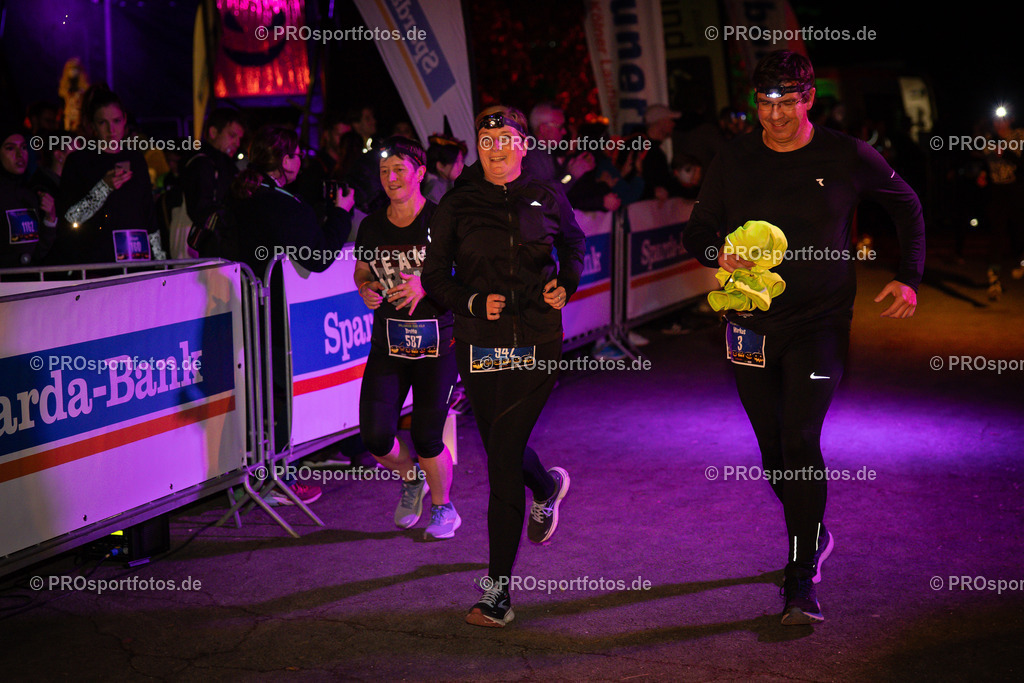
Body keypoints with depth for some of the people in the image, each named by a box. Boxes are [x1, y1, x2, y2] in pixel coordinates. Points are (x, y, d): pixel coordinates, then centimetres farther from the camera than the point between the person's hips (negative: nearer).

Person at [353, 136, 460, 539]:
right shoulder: (371, 226, 7)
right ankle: (411, 477, 30)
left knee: (427, 437, -2)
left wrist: (426, 286, -21)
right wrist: (366, 290, -1)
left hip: (436, 341, -4)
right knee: (375, 437, -5)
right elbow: (361, 271, 22)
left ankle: (443, 508, 26)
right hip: (388, 342, 4)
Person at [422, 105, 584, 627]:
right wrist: (472, 302, -10)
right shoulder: (456, 206, 3)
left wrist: (566, 284, 5)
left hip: (536, 342, -2)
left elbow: (573, 243, 23)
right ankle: (547, 486, 53)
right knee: (500, 451, 15)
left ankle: (498, 590, -1)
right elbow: (434, 276, 7)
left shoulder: (546, 198, 4)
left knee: (503, 457, -9)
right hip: (479, 342, 2)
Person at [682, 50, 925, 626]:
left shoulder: (848, 157, -4)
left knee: (801, 443, -15)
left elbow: (907, 207, 12)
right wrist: (719, 252, -16)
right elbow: (697, 232, 8)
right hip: (753, 325, 3)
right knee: (773, 449, 11)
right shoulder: (734, 159, 1)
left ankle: (802, 582, -7)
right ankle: (813, 537, 37)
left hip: (820, 324, -3)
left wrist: (910, 278, 1)